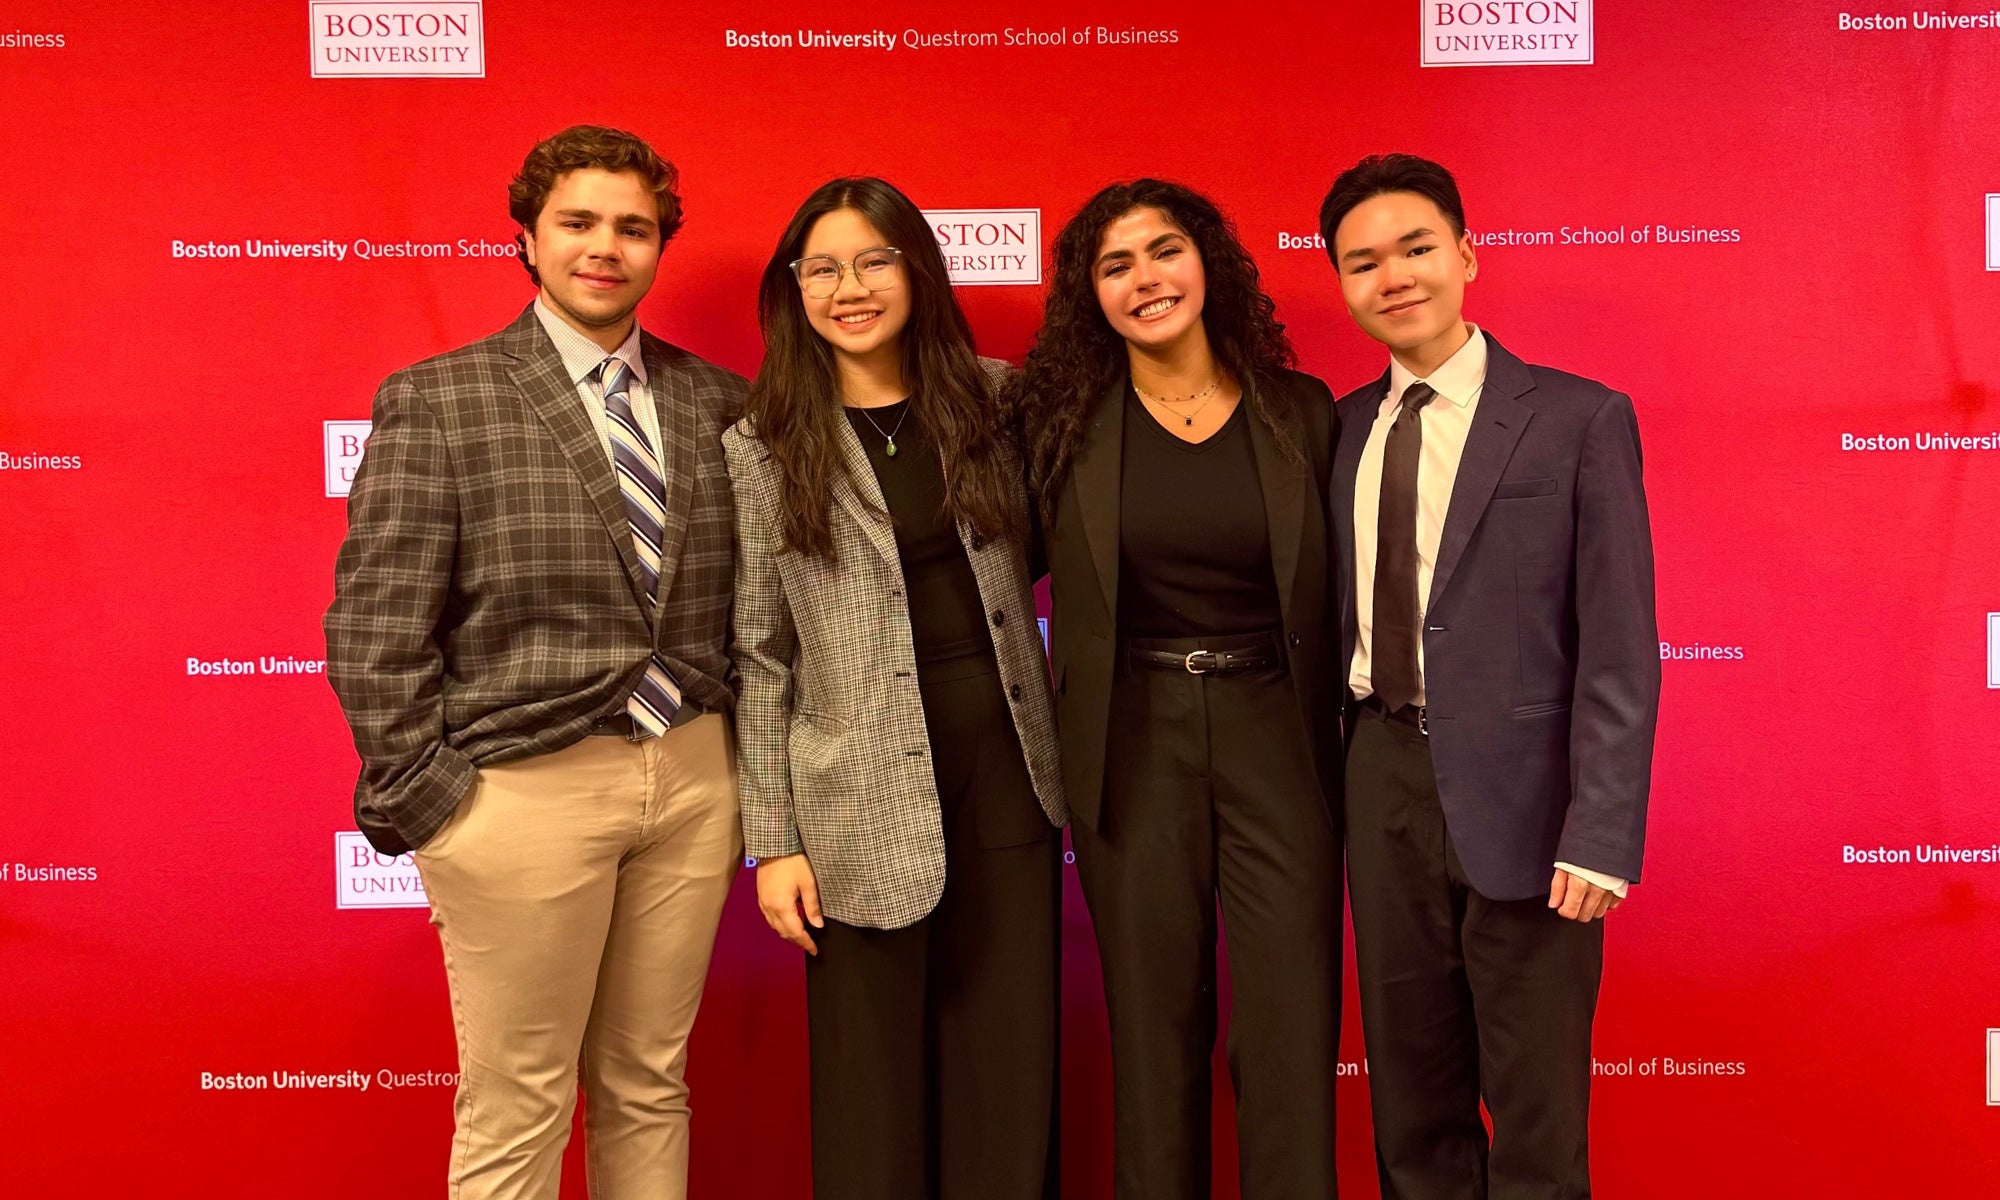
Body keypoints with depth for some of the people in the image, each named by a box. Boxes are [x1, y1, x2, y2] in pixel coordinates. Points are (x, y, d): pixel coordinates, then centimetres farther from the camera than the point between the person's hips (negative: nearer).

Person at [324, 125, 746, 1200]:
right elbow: (374, 628, -6)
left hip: (693, 781, 4)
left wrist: (736, 754, 6)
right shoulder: (434, 402, -4)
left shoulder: (717, 401, 7)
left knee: (648, 1092, 16)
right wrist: (425, 807, -8)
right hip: (525, 788, -3)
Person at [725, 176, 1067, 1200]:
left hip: (1008, 769, 3)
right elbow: (760, 657, -1)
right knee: (873, 1084, 7)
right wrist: (772, 841, -4)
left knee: (1010, 1058, 9)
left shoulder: (991, 398, 6)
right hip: (865, 802, -2)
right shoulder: (763, 447, -1)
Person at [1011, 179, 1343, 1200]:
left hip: (1278, 736, 0)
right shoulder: (1063, 420, 0)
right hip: (1133, 746, 0)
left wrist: (1340, 748, 2)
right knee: (1154, 1030, 10)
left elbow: (1334, 590, 6)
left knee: (1292, 1029, 2)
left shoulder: (1300, 411, 2)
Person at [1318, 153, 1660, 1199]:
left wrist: (1600, 835, -15)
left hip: (1519, 791, -4)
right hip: (1383, 780, 4)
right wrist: (1324, 784, 0)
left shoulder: (1580, 420, -6)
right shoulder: (1342, 429, 8)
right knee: (1409, 1092, 16)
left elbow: (1619, 647, -9)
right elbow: (1333, 616, 9)